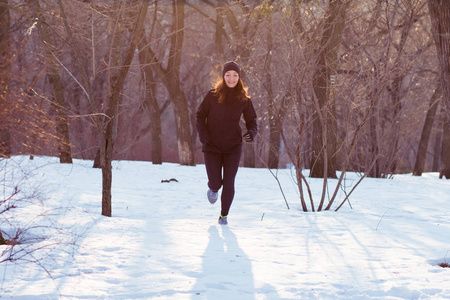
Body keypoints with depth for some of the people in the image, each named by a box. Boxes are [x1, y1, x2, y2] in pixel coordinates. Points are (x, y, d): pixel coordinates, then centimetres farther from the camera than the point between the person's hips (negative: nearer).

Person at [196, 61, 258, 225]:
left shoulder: (244, 99, -1)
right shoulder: (213, 95, -5)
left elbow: (251, 120, 9)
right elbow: (200, 116, 3)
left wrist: (251, 133, -13)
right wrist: (204, 136, -10)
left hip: (233, 147, 1)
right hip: (212, 147, -1)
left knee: (229, 183, -3)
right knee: (216, 183, -4)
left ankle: (224, 215, 18)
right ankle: (213, 189, 35)